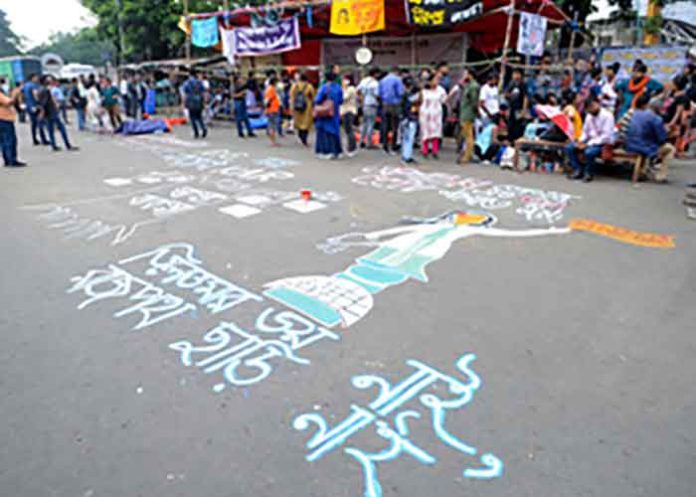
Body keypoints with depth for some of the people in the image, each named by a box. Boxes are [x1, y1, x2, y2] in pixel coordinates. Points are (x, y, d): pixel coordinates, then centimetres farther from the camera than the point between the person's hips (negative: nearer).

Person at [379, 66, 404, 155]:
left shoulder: (382, 80, 10)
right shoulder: (397, 79, -6)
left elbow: (379, 93, 11)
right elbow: (401, 92, -11)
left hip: (385, 105, 5)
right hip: (395, 105, -5)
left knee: (385, 127, 8)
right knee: (394, 127, 1)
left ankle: (385, 147, 8)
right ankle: (393, 147, 1)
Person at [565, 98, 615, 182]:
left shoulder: (607, 116, -16)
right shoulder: (589, 116, 4)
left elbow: (606, 136, -21)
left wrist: (588, 144, -25)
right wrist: (580, 140, -8)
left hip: (604, 143, -7)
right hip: (590, 141, 7)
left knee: (588, 152, -37)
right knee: (569, 147, -12)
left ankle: (589, 174, -11)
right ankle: (578, 171, -4)